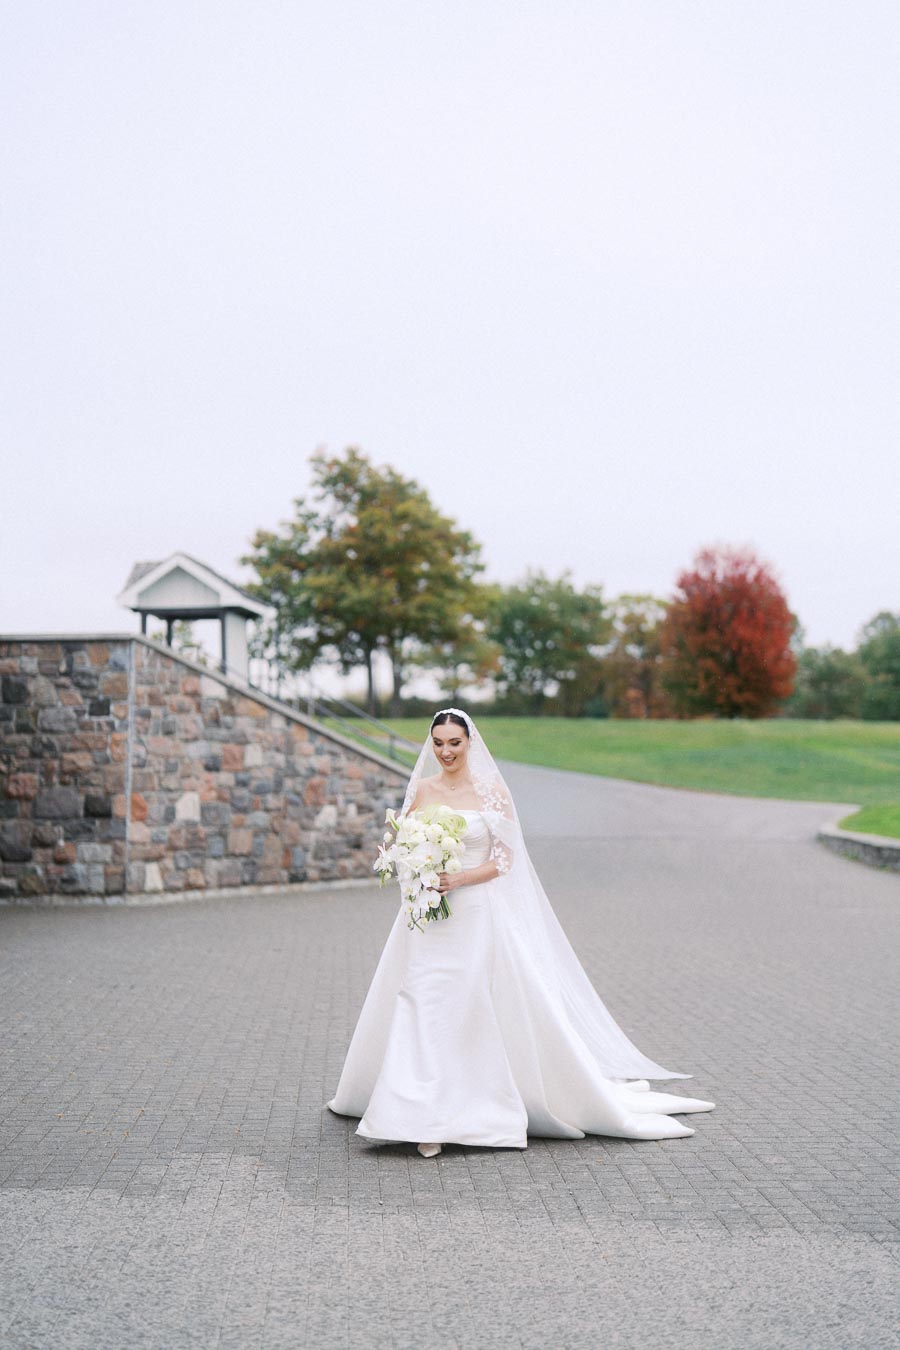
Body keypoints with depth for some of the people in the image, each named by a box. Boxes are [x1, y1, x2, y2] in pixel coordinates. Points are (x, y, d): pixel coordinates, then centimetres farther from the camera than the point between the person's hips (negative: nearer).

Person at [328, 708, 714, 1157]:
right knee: (425, 1012, 0)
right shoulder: (421, 790, 7)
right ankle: (429, 1120, 7)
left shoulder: (491, 791, -2)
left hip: (478, 915, -3)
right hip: (427, 918, 3)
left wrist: (458, 879, -18)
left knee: (478, 1012, -4)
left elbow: (503, 859, -4)